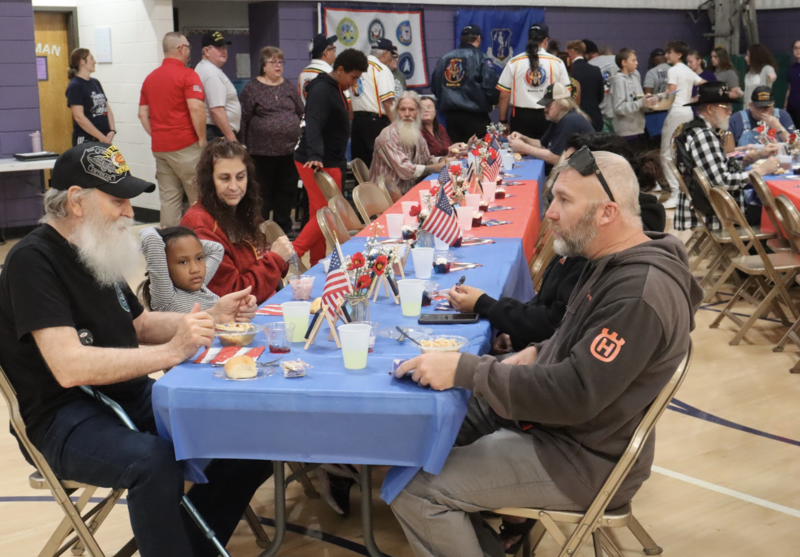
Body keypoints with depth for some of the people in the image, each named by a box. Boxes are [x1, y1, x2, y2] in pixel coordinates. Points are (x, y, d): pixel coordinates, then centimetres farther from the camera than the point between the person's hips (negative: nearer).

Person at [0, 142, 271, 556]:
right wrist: (172, 352, -26)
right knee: (154, 462, -37)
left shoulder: (97, 250, 11)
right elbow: (69, 367, -26)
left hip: (133, 398, 8)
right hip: (68, 418, -8)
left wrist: (211, 317, 5)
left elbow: (140, 326, 21)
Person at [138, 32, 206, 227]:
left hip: (159, 147, 7)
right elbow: (196, 108, -19)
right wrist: (202, 138, -11)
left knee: (168, 199, 7)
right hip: (186, 145, -7)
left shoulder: (150, 77, 15)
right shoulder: (187, 75, -7)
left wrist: (156, 136, 15)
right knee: (198, 198, 0)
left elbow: (143, 114, 14)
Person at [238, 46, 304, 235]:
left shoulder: (288, 87, 13)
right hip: (263, 152, -4)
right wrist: (244, 147, -6)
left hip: (289, 150, 5)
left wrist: (299, 134, 10)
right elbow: (244, 120, -3)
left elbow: (302, 112, 18)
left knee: (287, 191, 8)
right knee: (263, 192, 2)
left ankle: (283, 227, 20)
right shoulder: (252, 88, -1)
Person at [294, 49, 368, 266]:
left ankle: (317, 264, 16)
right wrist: (315, 156, -43)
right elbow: (313, 125, -29)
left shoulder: (336, 89, 16)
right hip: (318, 164, -10)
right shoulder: (322, 91, -16)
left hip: (330, 162, 10)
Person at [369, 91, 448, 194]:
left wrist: (443, 159, 0)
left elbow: (427, 160, 22)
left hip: (410, 191, 8)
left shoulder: (416, 134, 10)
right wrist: (437, 168, -17)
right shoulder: (389, 136, -17)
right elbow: (405, 170, -23)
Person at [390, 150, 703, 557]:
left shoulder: (640, 295, -27)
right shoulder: (617, 262, 4)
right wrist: (539, 354, 1)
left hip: (581, 459, -10)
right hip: (549, 416, 10)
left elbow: (573, 397, -30)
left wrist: (465, 369, -27)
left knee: (415, 492, -16)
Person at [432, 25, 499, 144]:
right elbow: (490, 84, -11)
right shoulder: (480, 58, -6)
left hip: (450, 115, 5)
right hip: (474, 115, -5)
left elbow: (434, 85, 10)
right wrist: (493, 101, 8)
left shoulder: (445, 58, 8)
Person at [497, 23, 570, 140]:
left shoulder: (514, 62, 2)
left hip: (521, 117, 0)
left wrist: (503, 121, 10)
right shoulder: (557, 63, 2)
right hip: (548, 117, 0)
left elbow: (504, 95, 1)